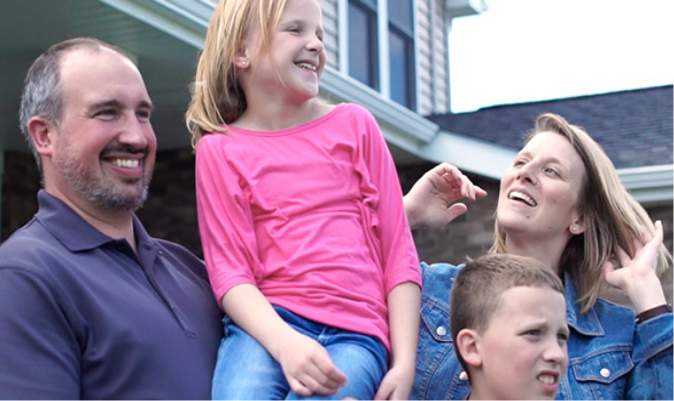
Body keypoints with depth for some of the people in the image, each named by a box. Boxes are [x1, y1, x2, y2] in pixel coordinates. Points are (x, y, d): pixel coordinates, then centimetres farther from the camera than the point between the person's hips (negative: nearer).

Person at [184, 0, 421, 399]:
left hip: (356, 329, 1)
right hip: (270, 321, -1)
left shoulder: (355, 124, 12)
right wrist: (286, 343, -22)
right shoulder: (219, 149, 8)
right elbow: (230, 271, -2)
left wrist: (404, 363, -2)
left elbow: (399, 251, 9)